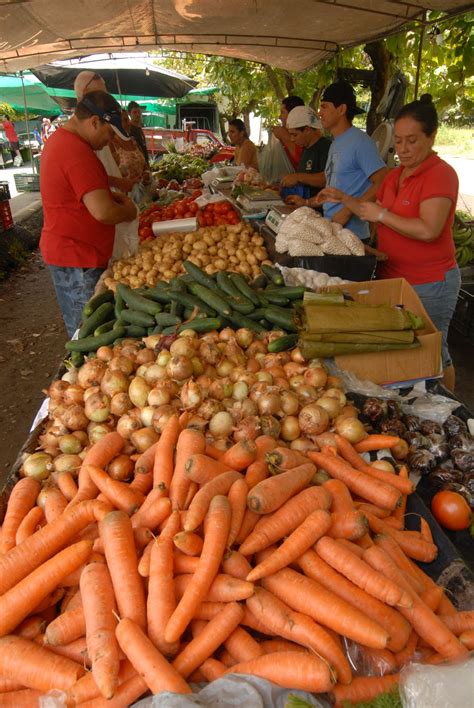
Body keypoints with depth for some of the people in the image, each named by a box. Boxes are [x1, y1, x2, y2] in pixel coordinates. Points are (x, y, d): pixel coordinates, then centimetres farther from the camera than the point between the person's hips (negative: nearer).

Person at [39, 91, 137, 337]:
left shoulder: (59, 139, 12)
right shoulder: (77, 152, -22)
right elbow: (103, 212, -28)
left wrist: (109, 194, 11)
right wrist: (128, 210, -7)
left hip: (65, 250, 10)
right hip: (78, 258, -10)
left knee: (82, 330, 19)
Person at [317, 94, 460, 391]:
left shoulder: (441, 174, -15)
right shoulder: (396, 175, 10)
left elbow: (428, 230, -27)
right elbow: (378, 214, 20)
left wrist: (382, 214, -19)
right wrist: (346, 200, 6)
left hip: (429, 284, -8)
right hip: (392, 275, 8)